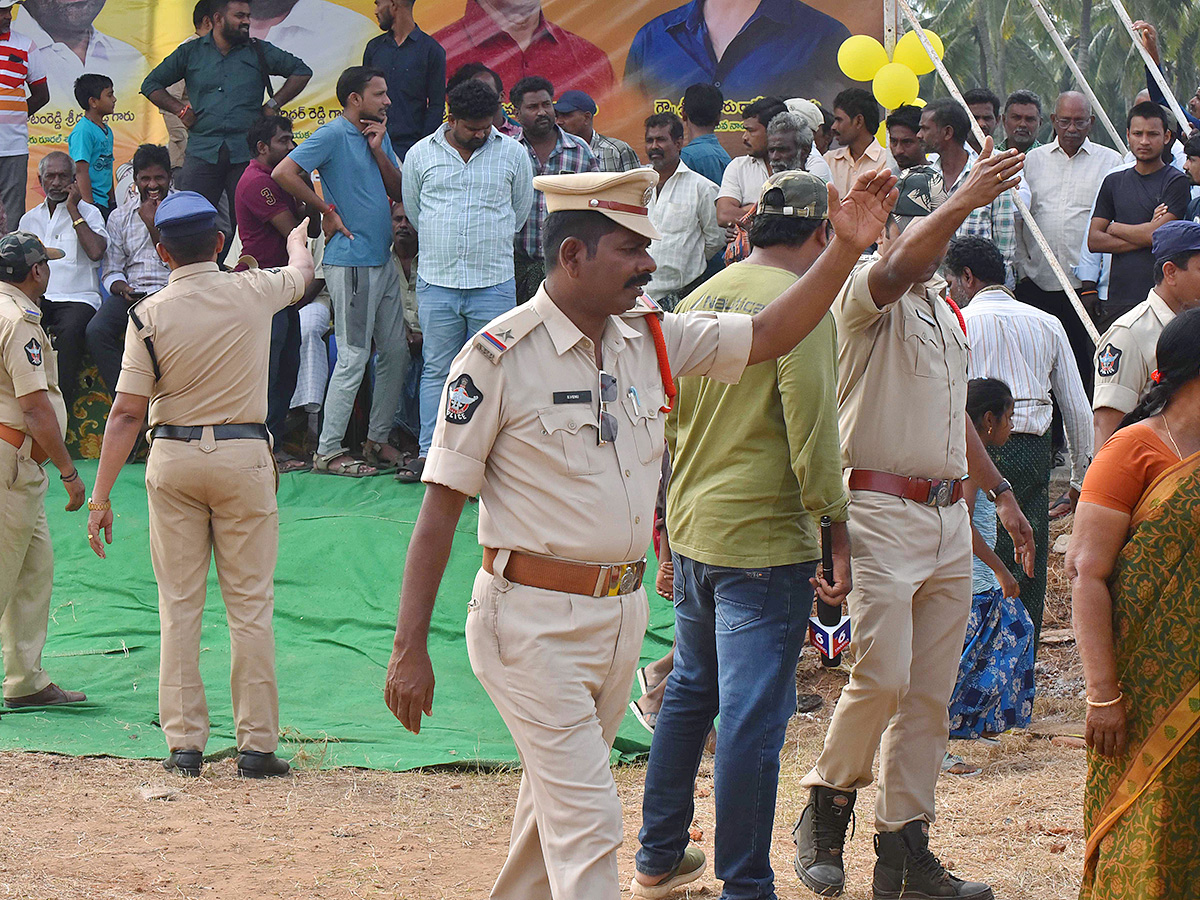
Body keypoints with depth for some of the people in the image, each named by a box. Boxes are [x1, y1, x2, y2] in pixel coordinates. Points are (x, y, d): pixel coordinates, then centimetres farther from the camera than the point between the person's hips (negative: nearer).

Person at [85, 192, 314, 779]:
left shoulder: (149, 315, -7)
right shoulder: (253, 292, -3)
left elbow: (127, 413, -10)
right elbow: (301, 272, 22)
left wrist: (100, 497, -5)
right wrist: (299, 238, 47)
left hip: (172, 458, 0)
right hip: (244, 454, 0)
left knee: (179, 604, 6)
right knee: (251, 603, 3)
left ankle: (184, 743, 5)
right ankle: (257, 745, 2)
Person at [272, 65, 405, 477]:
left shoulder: (379, 135, 14)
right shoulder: (332, 136, -10)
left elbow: (399, 192, 10)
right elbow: (283, 173, -20)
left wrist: (377, 150, -3)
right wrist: (327, 211, -13)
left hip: (382, 259, 8)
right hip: (350, 262, -8)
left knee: (395, 353, 11)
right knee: (354, 357, -7)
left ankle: (377, 440, 22)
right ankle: (328, 452, -2)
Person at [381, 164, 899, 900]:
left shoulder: (653, 338, 6)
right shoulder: (500, 356, -13)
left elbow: (770, 335, 12)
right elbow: (442, 505, -12)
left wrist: (846, 249, -2)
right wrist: (410, 649, -14)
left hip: (623, 611, 7)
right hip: (536, 618, -7)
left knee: (558, 799, 19)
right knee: (586, 820, -11)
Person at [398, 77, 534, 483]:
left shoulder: (513, 154, 3)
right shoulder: (421, 154, 4)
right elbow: (412, 210, 17)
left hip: (493, 284, -1)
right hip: (436, 283, 1)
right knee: (437, 369, 6)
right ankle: (429, 452, 12)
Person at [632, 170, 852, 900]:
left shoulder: (703, 298, 8)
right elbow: (813, 436, -17)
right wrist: (840, 536, -10)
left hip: (692, 532, 8)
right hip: (766, 538, -8)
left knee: (690, 691, 21)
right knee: (754, 714, -4)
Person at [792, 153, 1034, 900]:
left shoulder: (946, 313, 20)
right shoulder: (866, 293, -7)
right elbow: (898, 267, -31)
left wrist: (1001, 492, 26)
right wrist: (967, 199, -44)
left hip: (949, 519, 8)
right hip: (881, 511, -8)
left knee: (931, 694, 6)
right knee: (883, 676, -15)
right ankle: (827, 803, 9)